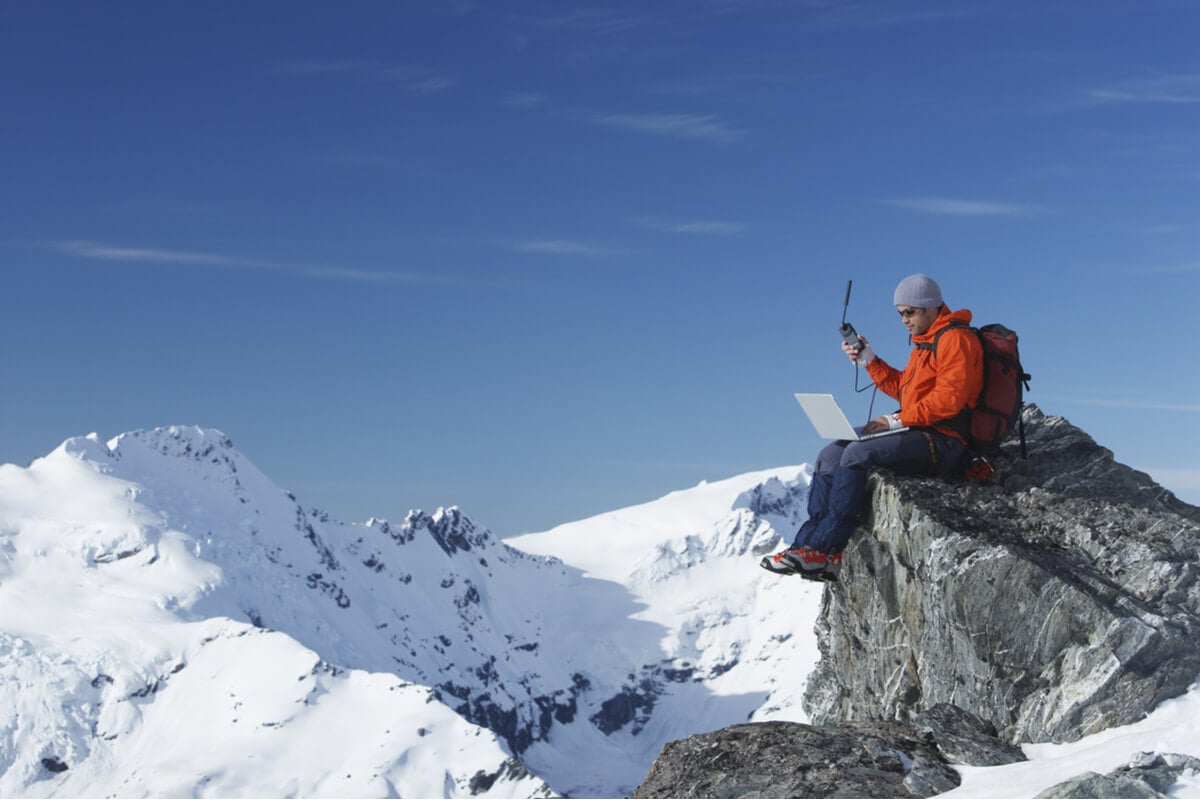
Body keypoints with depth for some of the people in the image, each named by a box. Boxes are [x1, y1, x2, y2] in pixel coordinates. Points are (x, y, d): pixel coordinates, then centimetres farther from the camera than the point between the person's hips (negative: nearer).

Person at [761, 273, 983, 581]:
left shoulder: (956, 339, -9)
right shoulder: (924, 342, 23)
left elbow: (949, 398, -19)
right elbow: (902, 387, 25)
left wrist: (898, 420, -18)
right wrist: (868, 360, 13)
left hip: (943, 441, -10)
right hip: (918, 433, 10)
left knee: (858, 453, -28)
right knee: (831, 455, -3)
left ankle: (826, 551, -27)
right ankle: (807, 543, -12)